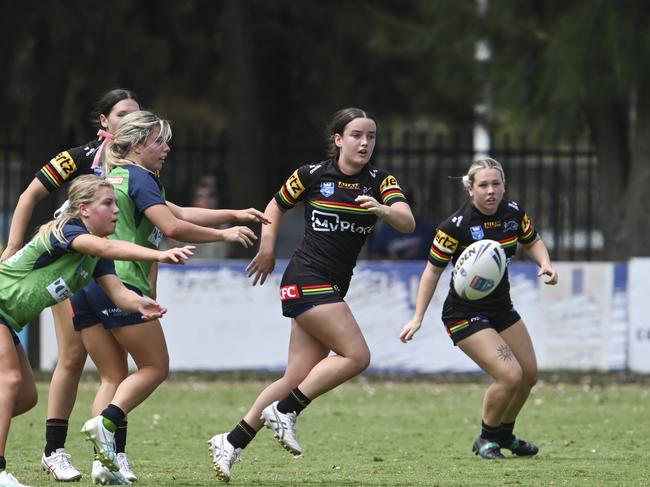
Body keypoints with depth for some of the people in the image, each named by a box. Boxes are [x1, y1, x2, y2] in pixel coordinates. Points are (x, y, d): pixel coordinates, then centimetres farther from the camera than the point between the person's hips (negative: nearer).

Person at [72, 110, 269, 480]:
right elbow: (173, 227, -17)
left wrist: (235, 214, 20)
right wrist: (224, 234, -6)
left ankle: (104, 460, -4)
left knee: (115, 378, 9)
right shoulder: (139, 178, -5)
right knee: (156, 366, 3)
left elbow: (179, 213, 25)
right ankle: (106, 422, -17)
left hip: (83, 285, 8)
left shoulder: (113, 176, 23)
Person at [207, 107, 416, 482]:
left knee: (299, 378, 2)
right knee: (356, 356, -17)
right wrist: (268, 248, 5)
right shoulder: (312, 175, -3)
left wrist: (383, 209, -32)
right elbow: (277, 207, 14)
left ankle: (232, 443, 8)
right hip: (307, 280, -5)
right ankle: (284, 411, -9)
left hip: (333, 288, 5)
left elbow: (408, 222, -13)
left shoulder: (380, 182, 4)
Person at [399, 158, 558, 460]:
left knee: (529, 374, 13)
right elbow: (434, 269, -14)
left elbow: (532, 241, 15)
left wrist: (544, 264, -7)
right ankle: (486, 440, 5)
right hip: (465, 315, -7)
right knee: (510, 375, -19)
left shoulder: (513, 213, -5)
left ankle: (505, 434, 37)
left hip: (501, 308, 7)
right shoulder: (457, 225, -22)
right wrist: (418, 318, -15)